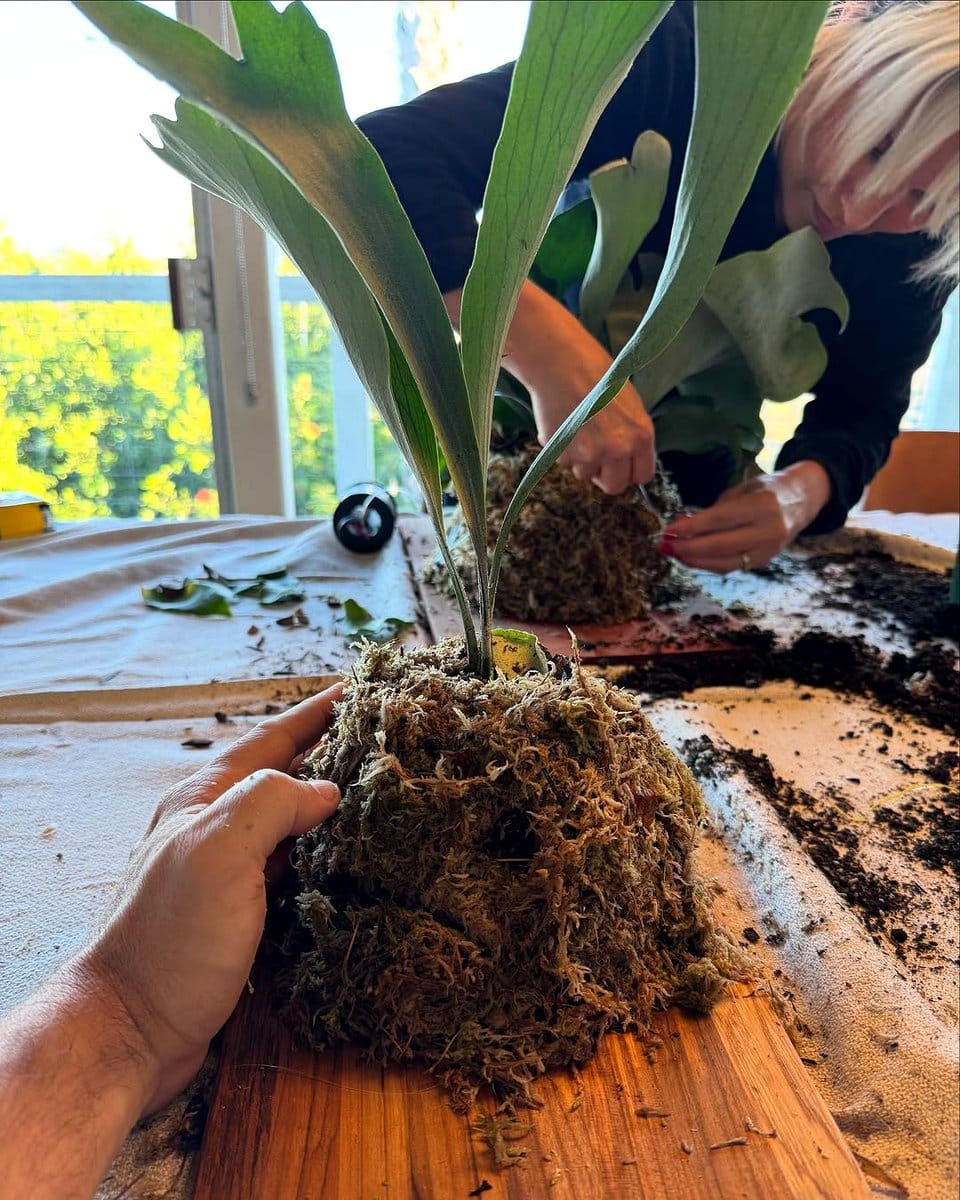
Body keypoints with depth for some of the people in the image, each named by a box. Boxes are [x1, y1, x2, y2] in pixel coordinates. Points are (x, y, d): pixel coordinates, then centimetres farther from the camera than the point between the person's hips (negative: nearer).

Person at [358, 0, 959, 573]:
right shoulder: (677, 62, -34)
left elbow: (863, 404, -13)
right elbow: (383, 159, -43)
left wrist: (804, 489, -36)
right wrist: (556, 352, -56)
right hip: (524, 435, -2)